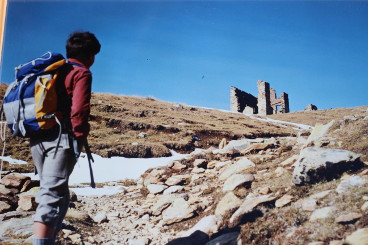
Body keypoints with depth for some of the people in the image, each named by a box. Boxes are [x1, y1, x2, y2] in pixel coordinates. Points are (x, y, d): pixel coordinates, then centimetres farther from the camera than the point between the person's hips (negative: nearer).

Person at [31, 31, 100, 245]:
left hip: (37, 138, 8)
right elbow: (78, 111, -15)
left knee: (52, 191, 17)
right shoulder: (81, 73, -1)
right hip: (61, 138, -8)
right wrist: (80, 136, -5)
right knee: (53, 194, -10)